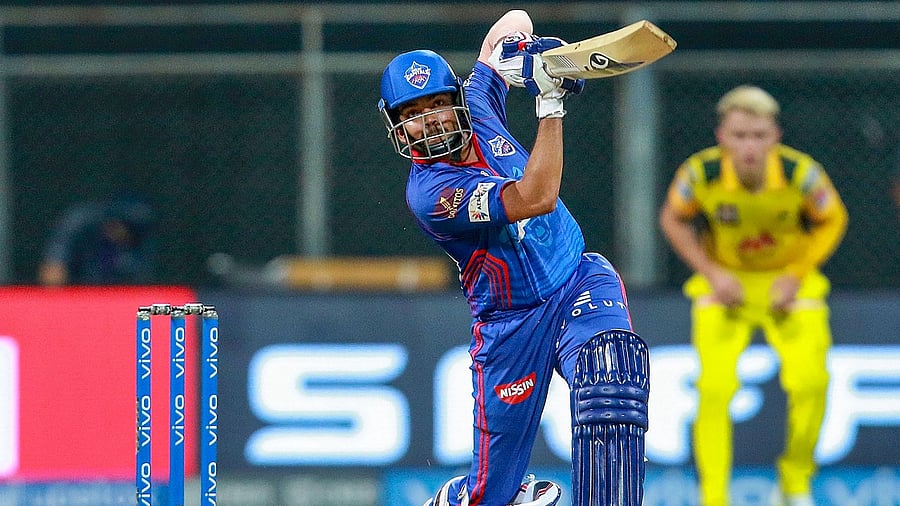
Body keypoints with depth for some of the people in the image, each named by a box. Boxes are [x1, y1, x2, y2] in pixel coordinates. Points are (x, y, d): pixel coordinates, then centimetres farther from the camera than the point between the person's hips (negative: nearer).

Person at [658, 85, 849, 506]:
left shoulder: (802, 174, -24)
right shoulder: (701, 174, -23)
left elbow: (833, 220, -3)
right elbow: (672, 219, -2)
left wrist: (796, 276, -12)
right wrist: (712, 273, -12)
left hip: (788, 280, 0)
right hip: (725, 282, 0)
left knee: (810, 381, -18)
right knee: (714, 388, -19)